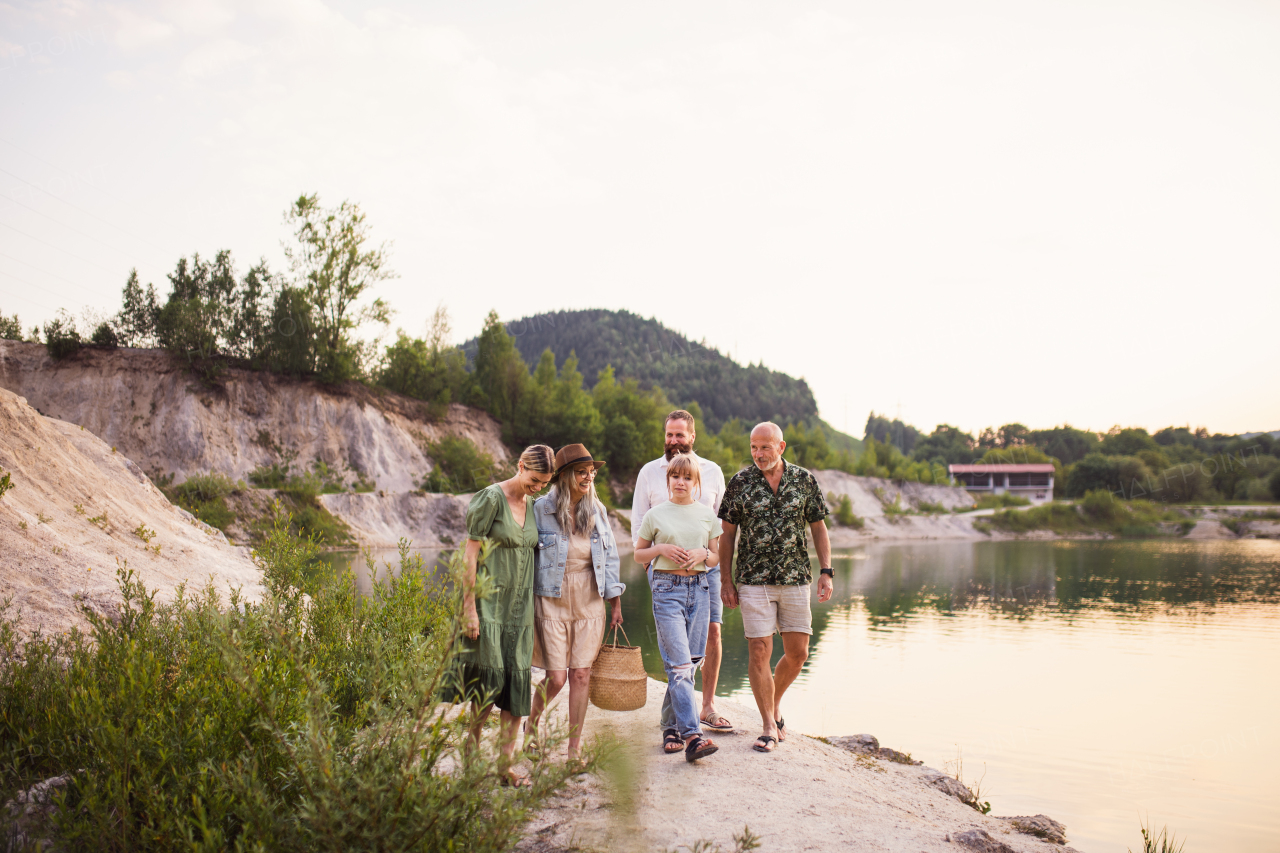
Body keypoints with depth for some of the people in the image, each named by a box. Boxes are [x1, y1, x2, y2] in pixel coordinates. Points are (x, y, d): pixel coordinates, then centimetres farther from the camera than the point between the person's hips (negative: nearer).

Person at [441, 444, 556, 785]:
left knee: (517, 682, 2)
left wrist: (532, 608, 13)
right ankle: (472, 750, 18)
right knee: (491, 677, -6)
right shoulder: (491, 498, -11)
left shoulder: (532, 505, 10)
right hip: (489, 600, -6)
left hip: (519, 604, 6)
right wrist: (469, 607, -16)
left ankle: (507, 764, 9)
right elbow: (470, 555, -12)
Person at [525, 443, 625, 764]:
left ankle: (575, 750, 14)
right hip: (552, 601, -3)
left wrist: (616, 602, 9)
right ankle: (532, 724, 29)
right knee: (556, 677, -3)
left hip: (590, 602, 3)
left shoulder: (598, 511, 5)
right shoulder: (542, 509, -6)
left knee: (581, 675, 2)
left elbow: (610, 556, 11)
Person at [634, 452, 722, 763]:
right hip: (667, 589, -3)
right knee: (679, 663, -12)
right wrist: (661, 549, -8)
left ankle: (671, 725, 22)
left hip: (698, 588, 3)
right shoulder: (655, 515, 4)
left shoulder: (707, 514, 10)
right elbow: (639, 554, 11)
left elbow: (716, 557, 15)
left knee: (690, 663, 6)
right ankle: (692, 736, -15)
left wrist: (702, 555, -7)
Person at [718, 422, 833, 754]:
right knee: (759, 652, -4)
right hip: (754, 580, -2)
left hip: (795, 578, 2)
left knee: (798, 654, 5)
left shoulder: (804, 480, 3)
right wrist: (726, 580, 0)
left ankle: (775, 702, 32)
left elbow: (818, 528, 9)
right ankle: (770, 726, 9)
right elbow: (727, 533, 3)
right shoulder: (740, 482, -2)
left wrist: (826, 571, 0)